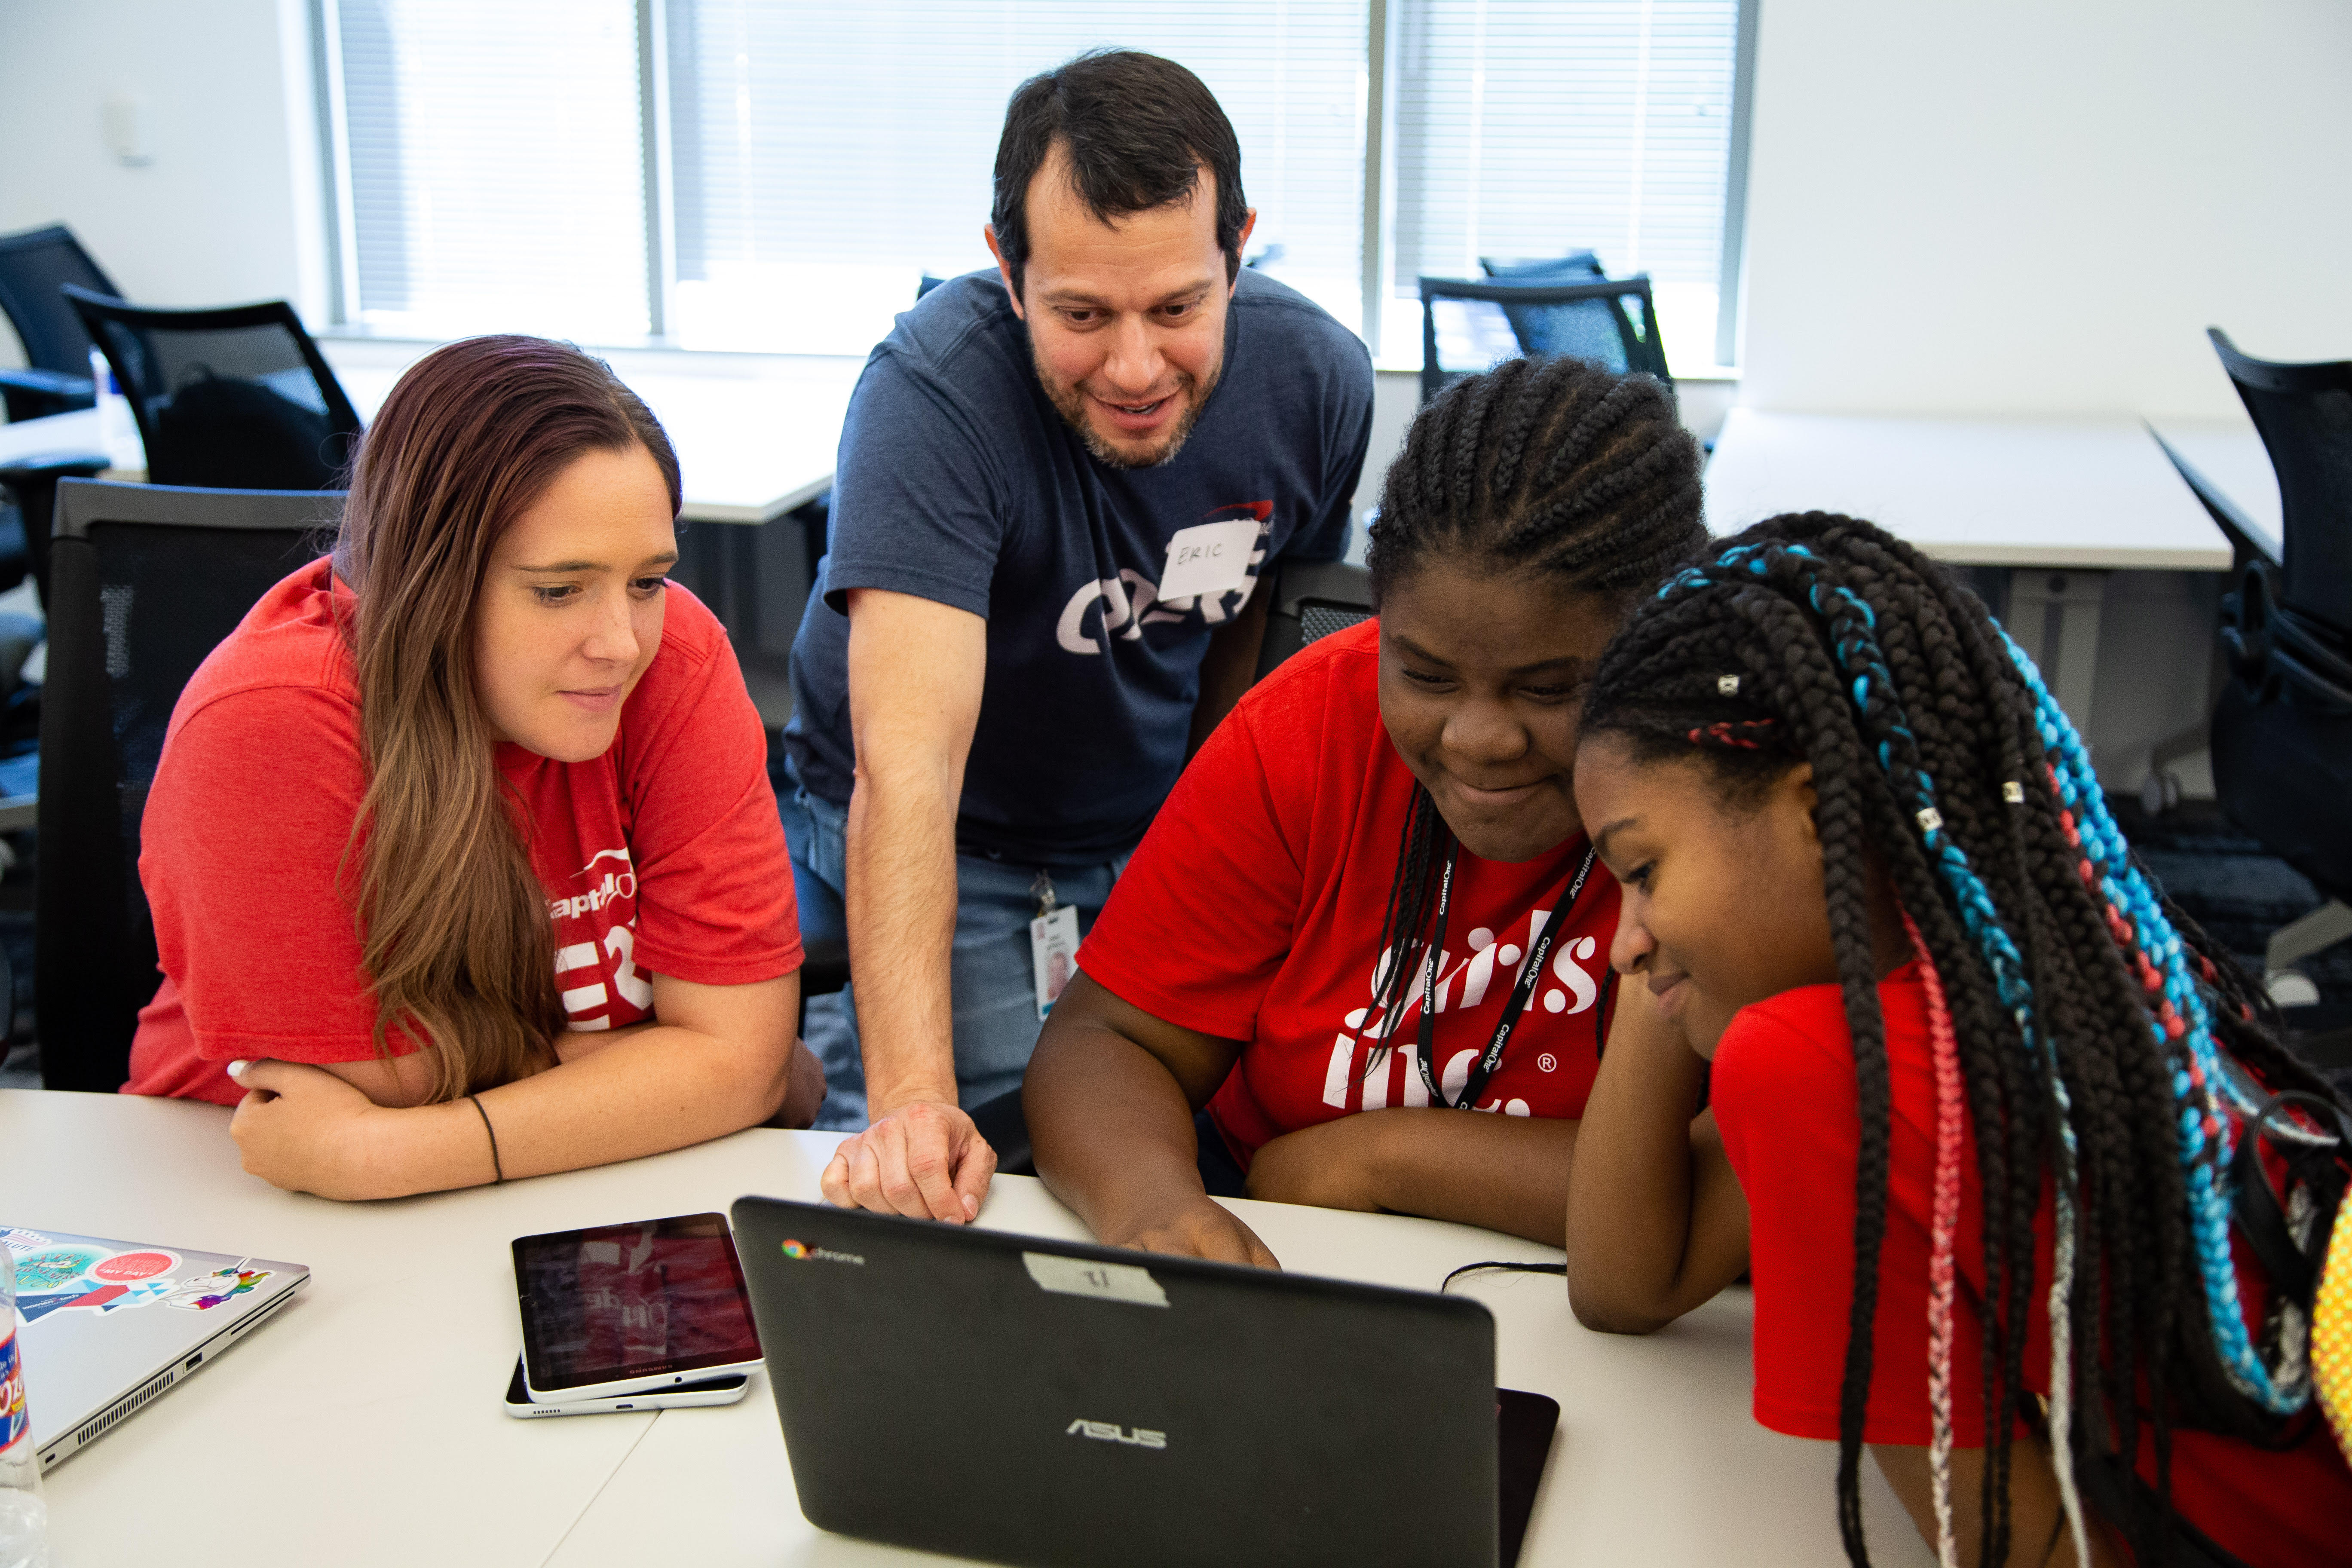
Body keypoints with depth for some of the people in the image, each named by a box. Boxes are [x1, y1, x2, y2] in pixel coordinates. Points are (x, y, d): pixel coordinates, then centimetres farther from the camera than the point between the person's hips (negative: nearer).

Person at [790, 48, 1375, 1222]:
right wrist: (911, 1095, -48)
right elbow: (908, 761, -39)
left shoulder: (1316, 378, -15)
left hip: (1155, 833, 4)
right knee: (920, 1195, -19)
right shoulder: (934, 388, -30)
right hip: (948, 850, -4)